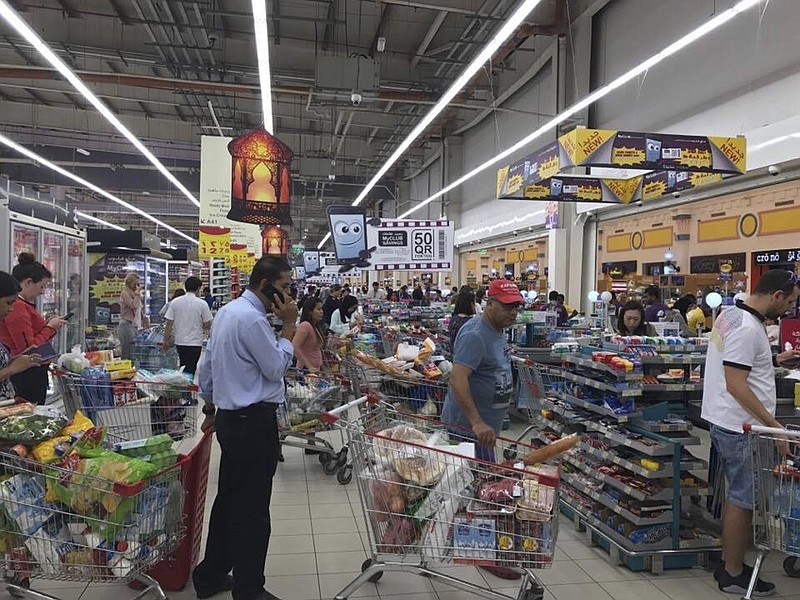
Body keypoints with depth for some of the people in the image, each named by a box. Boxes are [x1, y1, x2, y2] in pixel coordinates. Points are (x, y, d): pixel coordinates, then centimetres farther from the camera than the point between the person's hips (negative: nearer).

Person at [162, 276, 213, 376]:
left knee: (183, 367, 19)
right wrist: (204, 329, 17)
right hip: (195, 342, -3)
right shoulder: (202, 303, -10)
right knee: (190, 370, 1)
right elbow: (208, 325, -6)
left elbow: (169, 323, -2)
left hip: (179, 341, 4)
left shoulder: (175, 302, -2)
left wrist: (166, 340, 7)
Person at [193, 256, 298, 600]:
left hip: (230, 417, 10)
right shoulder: (252, 318, -20)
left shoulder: (227, 311, 12)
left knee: (229, 499, 20)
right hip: (254, 422, -10)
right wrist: (289, 325, -9)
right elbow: (277, 368, -15)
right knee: (252, 509, 1)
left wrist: (210, 407, 26)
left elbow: (208, 365, 18)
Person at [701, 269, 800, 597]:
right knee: (743, 500, 2)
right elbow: (736, 385, -25)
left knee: (737, 496, 19)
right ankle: (733, 575, 15)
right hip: (741, 426, -10)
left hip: (728, 423, 10)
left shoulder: (731, 313, 10)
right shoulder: (748, 328, -21)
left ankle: (729, 564, 31)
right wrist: (773, 424, -22)